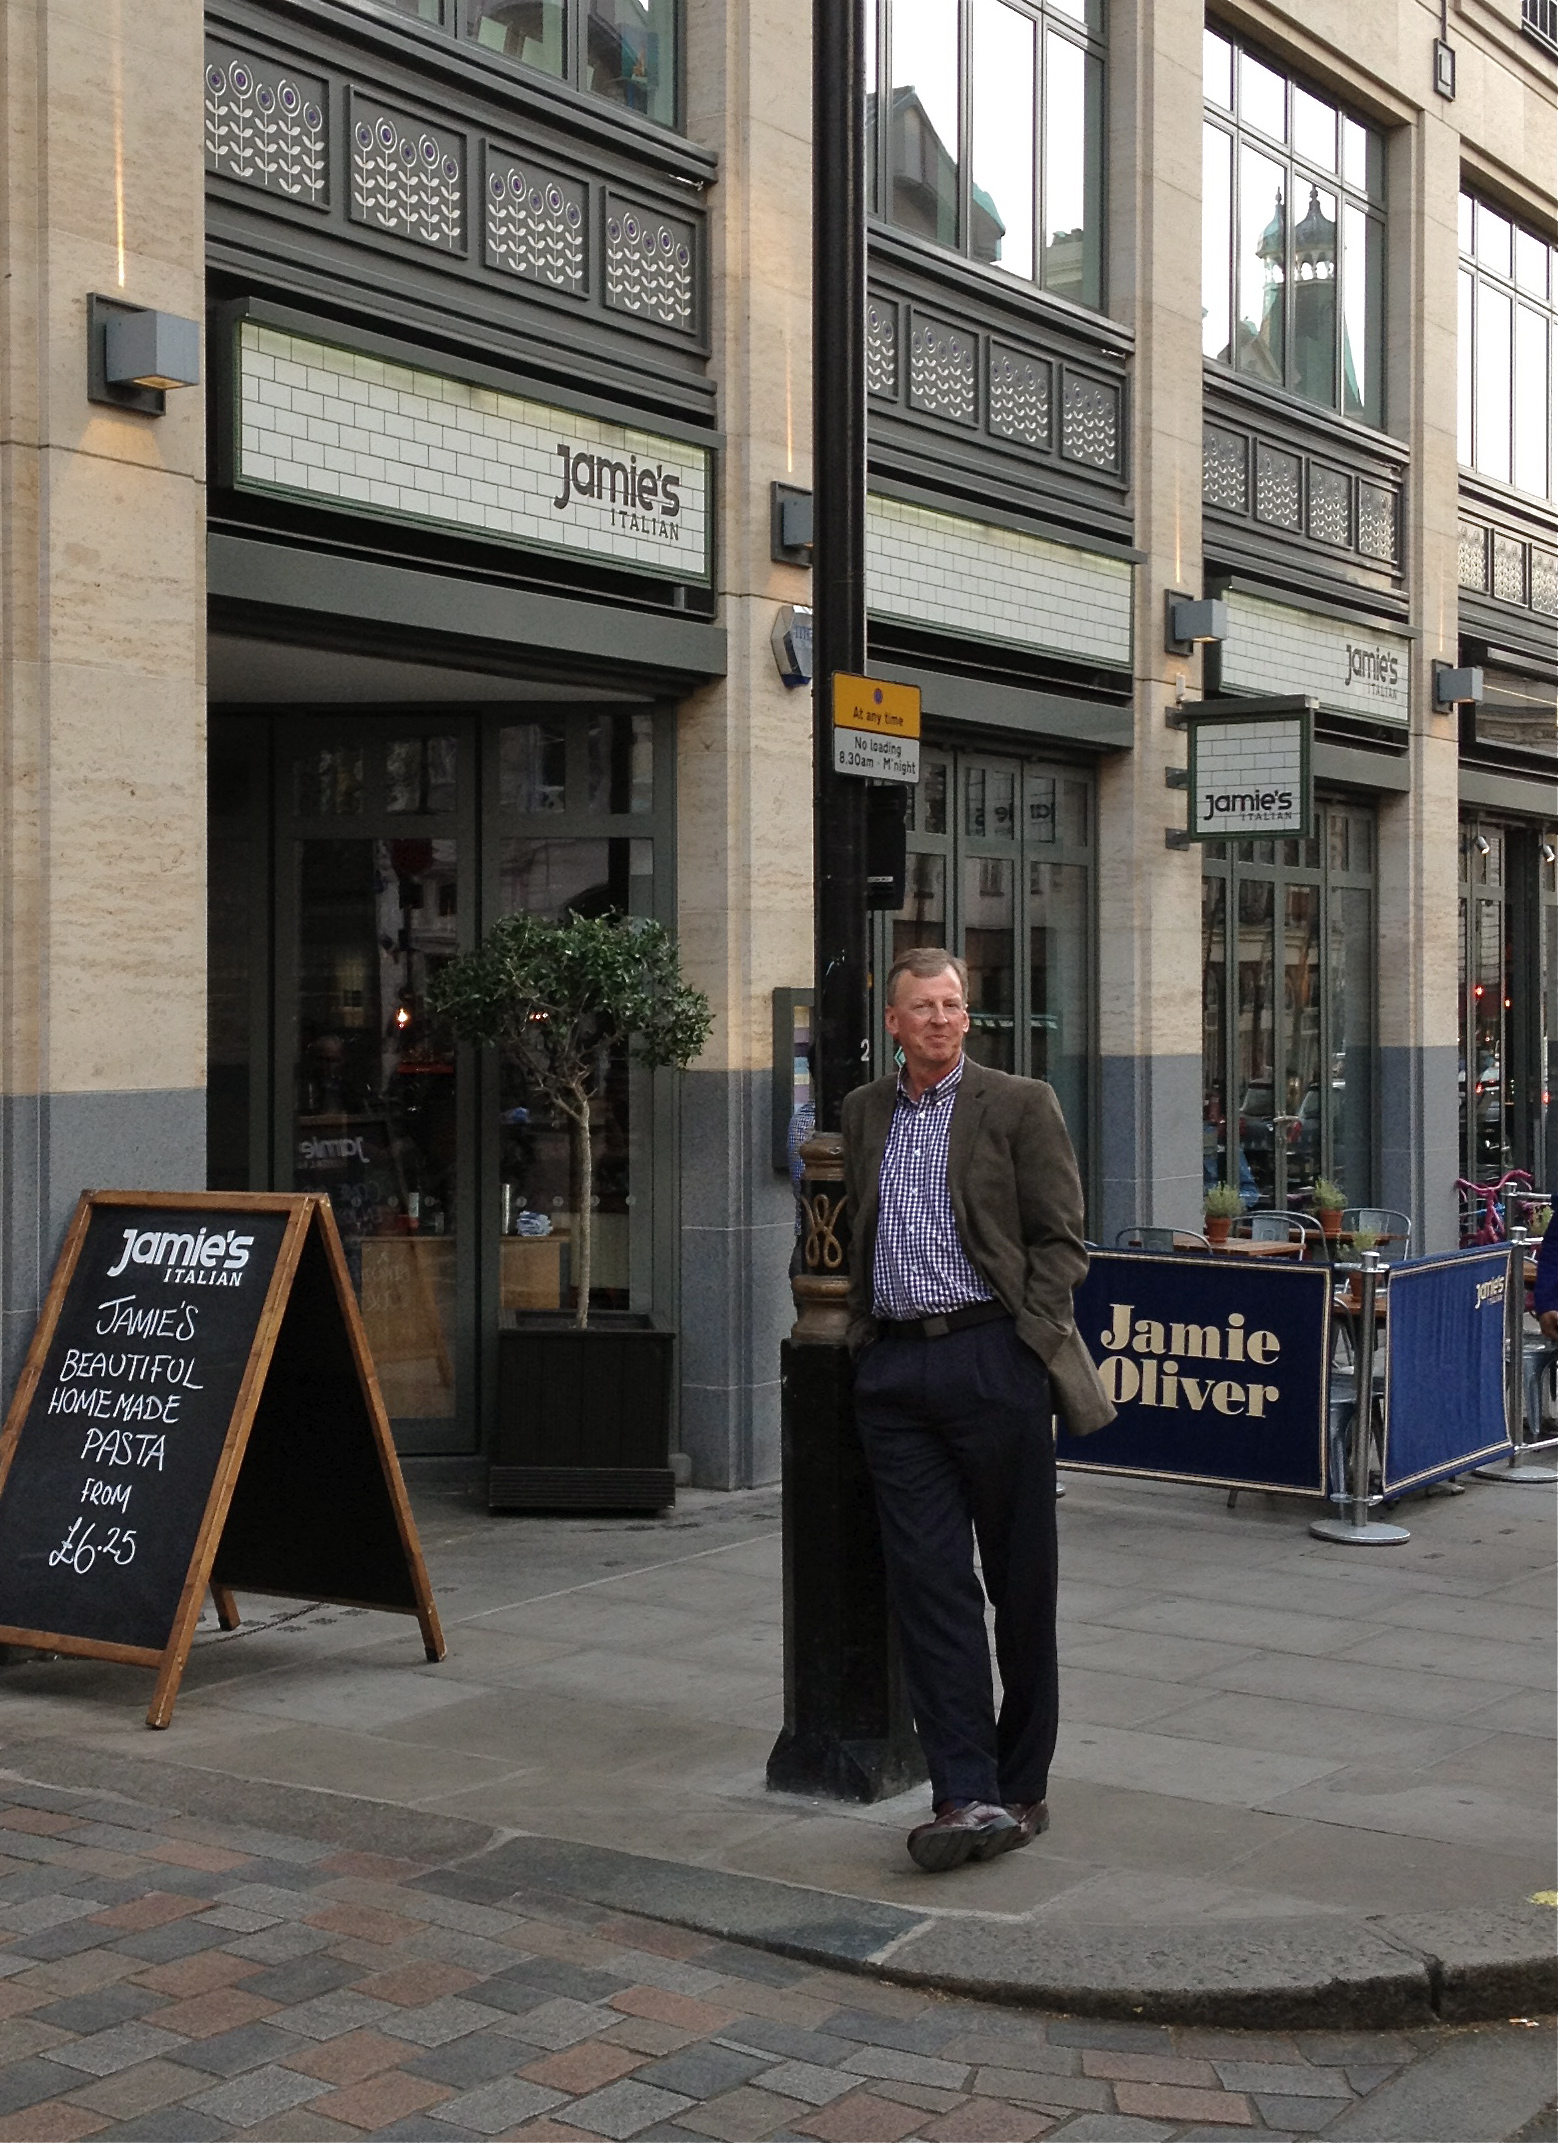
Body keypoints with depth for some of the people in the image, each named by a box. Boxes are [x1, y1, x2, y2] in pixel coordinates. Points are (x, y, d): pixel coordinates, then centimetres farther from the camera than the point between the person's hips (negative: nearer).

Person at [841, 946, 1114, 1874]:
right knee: (927, 1579, -2)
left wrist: (1023, 1344, -9)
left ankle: (1020, 1787, 17)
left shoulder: (1019, 1105, 1)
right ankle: (967, 1796, -1)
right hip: (894, 1370, 4)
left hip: (992, 1356, -4)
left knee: (1020, 1581, 5)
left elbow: (1060, 1239, -1)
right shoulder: (865, 1112, 15)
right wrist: (864, 1337, 12)